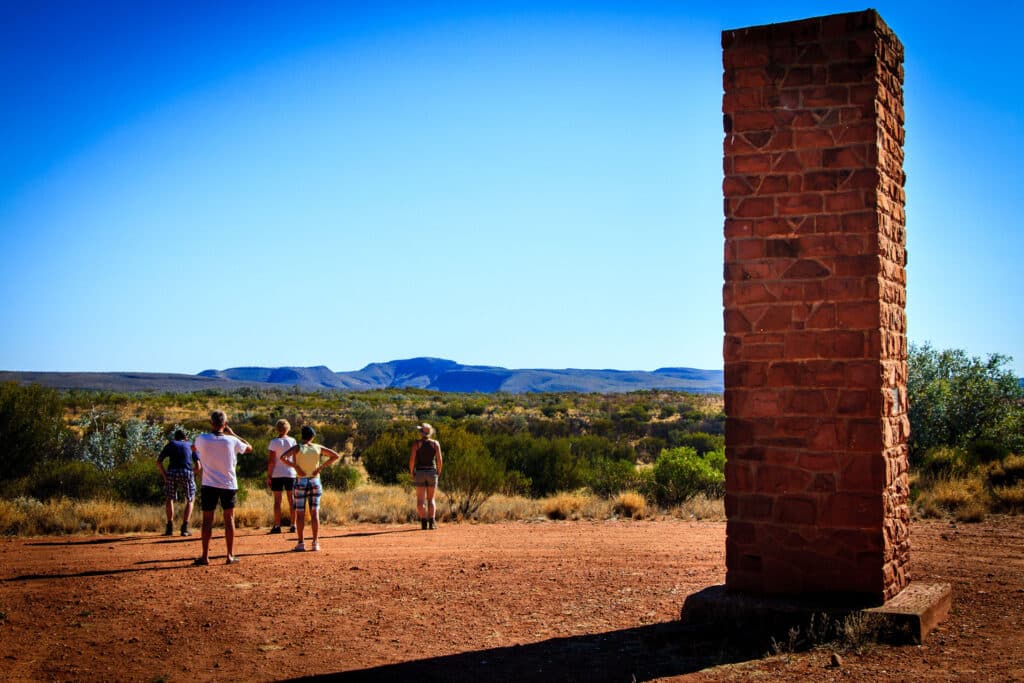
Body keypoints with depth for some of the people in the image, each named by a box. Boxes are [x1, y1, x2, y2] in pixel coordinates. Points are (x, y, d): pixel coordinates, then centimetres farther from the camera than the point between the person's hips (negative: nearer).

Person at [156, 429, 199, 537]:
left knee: (169, 499, 21)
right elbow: (197, 466, 16)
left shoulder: (170, 444, 21)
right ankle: (185, 528, 8)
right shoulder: (190, 446, 23)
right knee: (189, 500, 19)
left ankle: (170, 527, 12)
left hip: (171, 473, 0)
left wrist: (164, 475, 13)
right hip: (187, 473, 0)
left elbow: (158, 462, 10)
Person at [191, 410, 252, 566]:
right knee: (229, 519, 9)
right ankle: (230, 556, 9)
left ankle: (205, 556, 6)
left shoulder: (202, 439, -9)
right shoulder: (232, 441, -9)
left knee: (207, 520, 6)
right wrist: (232, 433, 12)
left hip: (209, 486, 0)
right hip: (228, 485, 0)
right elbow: (249, 448, 10)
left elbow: (193, 448, 15)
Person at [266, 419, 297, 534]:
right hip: (290, 473, 2)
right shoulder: (292, 441, 1)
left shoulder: (274, 442, -8)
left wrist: (268, 476, -6)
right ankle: (293, 525, 9)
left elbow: (271, 461, -10)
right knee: (291, 499, 9)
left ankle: (277, 526, 2)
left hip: (277, 474, -2)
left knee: (277, 500, 2)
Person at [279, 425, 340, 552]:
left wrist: (295, 466, -12)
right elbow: (336, 456, 1)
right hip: (315, 482, 2)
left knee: (300, 513, 4)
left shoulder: (297, 448, -6)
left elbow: (283, 457, -20)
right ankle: (315, 543, 2)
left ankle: (301, 543, 2)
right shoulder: (318, 448, 1)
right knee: (314, 513, 4)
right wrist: (321, 467, -2)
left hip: (301, 482, -2)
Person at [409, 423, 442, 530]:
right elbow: (439, 460, -4)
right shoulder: (435, 443, 0)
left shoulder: (417, 443, -5)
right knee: (431, 499, 11)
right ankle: (431, 522, -3)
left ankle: (424, 522, -5)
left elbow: (412, 459, -10)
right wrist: (438, 472, 9)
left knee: (421, 500, 4)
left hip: (420, 473, -1)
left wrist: (412, 473, 2)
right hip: (432, 472, 2)